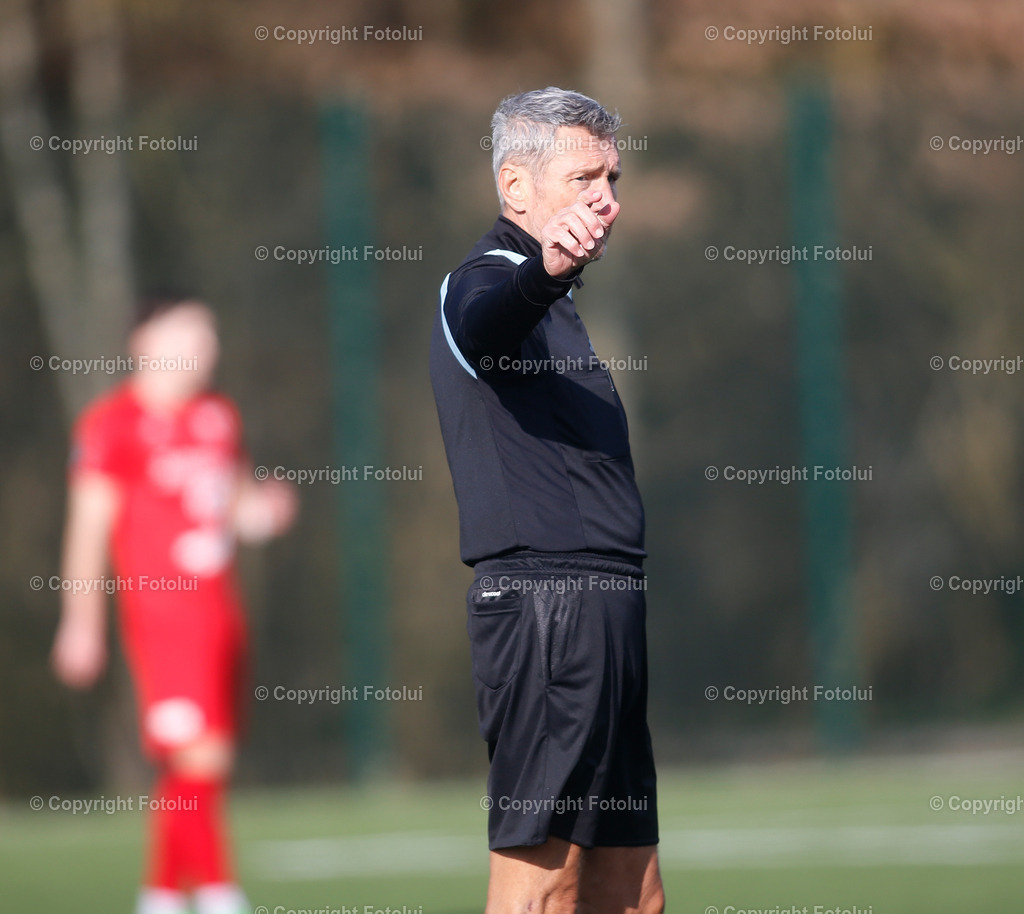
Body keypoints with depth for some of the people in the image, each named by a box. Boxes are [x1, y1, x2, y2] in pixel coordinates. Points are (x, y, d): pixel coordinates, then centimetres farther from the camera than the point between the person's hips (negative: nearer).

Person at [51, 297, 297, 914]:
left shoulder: (220, 417, 16)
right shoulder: (114, 423, -6)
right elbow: (89, 525, -6)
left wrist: (265, 509, 2)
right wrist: (82, 623, -9)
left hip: (219, 605, 8)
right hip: (161, 610, -7)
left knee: (206, 768, 9)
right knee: (198, 758, -15)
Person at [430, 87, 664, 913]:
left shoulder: (550, 296, 24)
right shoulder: (488, 280, -8)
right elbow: (482, 324, -36)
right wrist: (543, 274, -55)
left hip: (596, 606, 10)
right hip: (548, 603, -10)